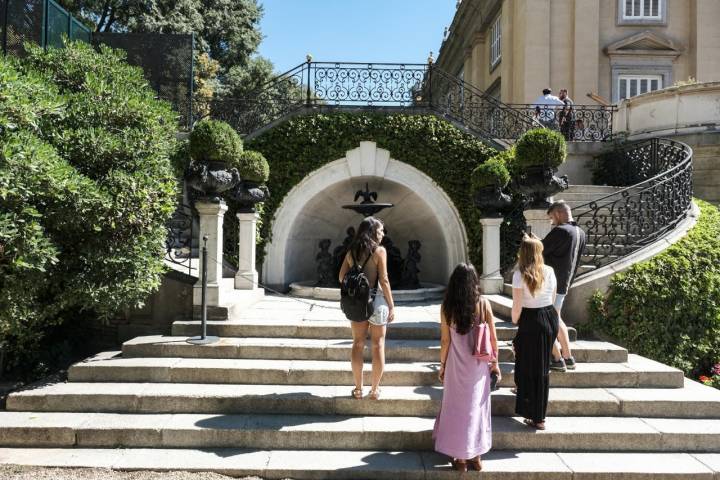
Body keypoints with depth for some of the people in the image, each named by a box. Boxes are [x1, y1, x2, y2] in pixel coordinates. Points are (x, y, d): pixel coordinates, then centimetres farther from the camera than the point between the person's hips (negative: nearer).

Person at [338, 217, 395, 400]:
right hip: (376, 299, -4)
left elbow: (342, 277, 6)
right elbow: (384, 280, -12)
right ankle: (375, 389, 14)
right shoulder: (379, 251, -10)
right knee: (378, 345, 8)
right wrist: (391, 306, -6)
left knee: (358, 344, 12)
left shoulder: (351, 251, 5)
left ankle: (358, 388, 18)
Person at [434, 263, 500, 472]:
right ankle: (476, 456, 27)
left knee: (458, 407, 12)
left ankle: (461, 459, 21)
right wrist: (495, 363, 8)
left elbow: (445, 341, -7)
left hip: (457, 365, -1)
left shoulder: (447, 307, -12)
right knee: (477, 407, 16)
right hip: (478, 365, 1)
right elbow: (493, 338, -4)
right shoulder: (483, 304, -9)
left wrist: (442, 365, 6)